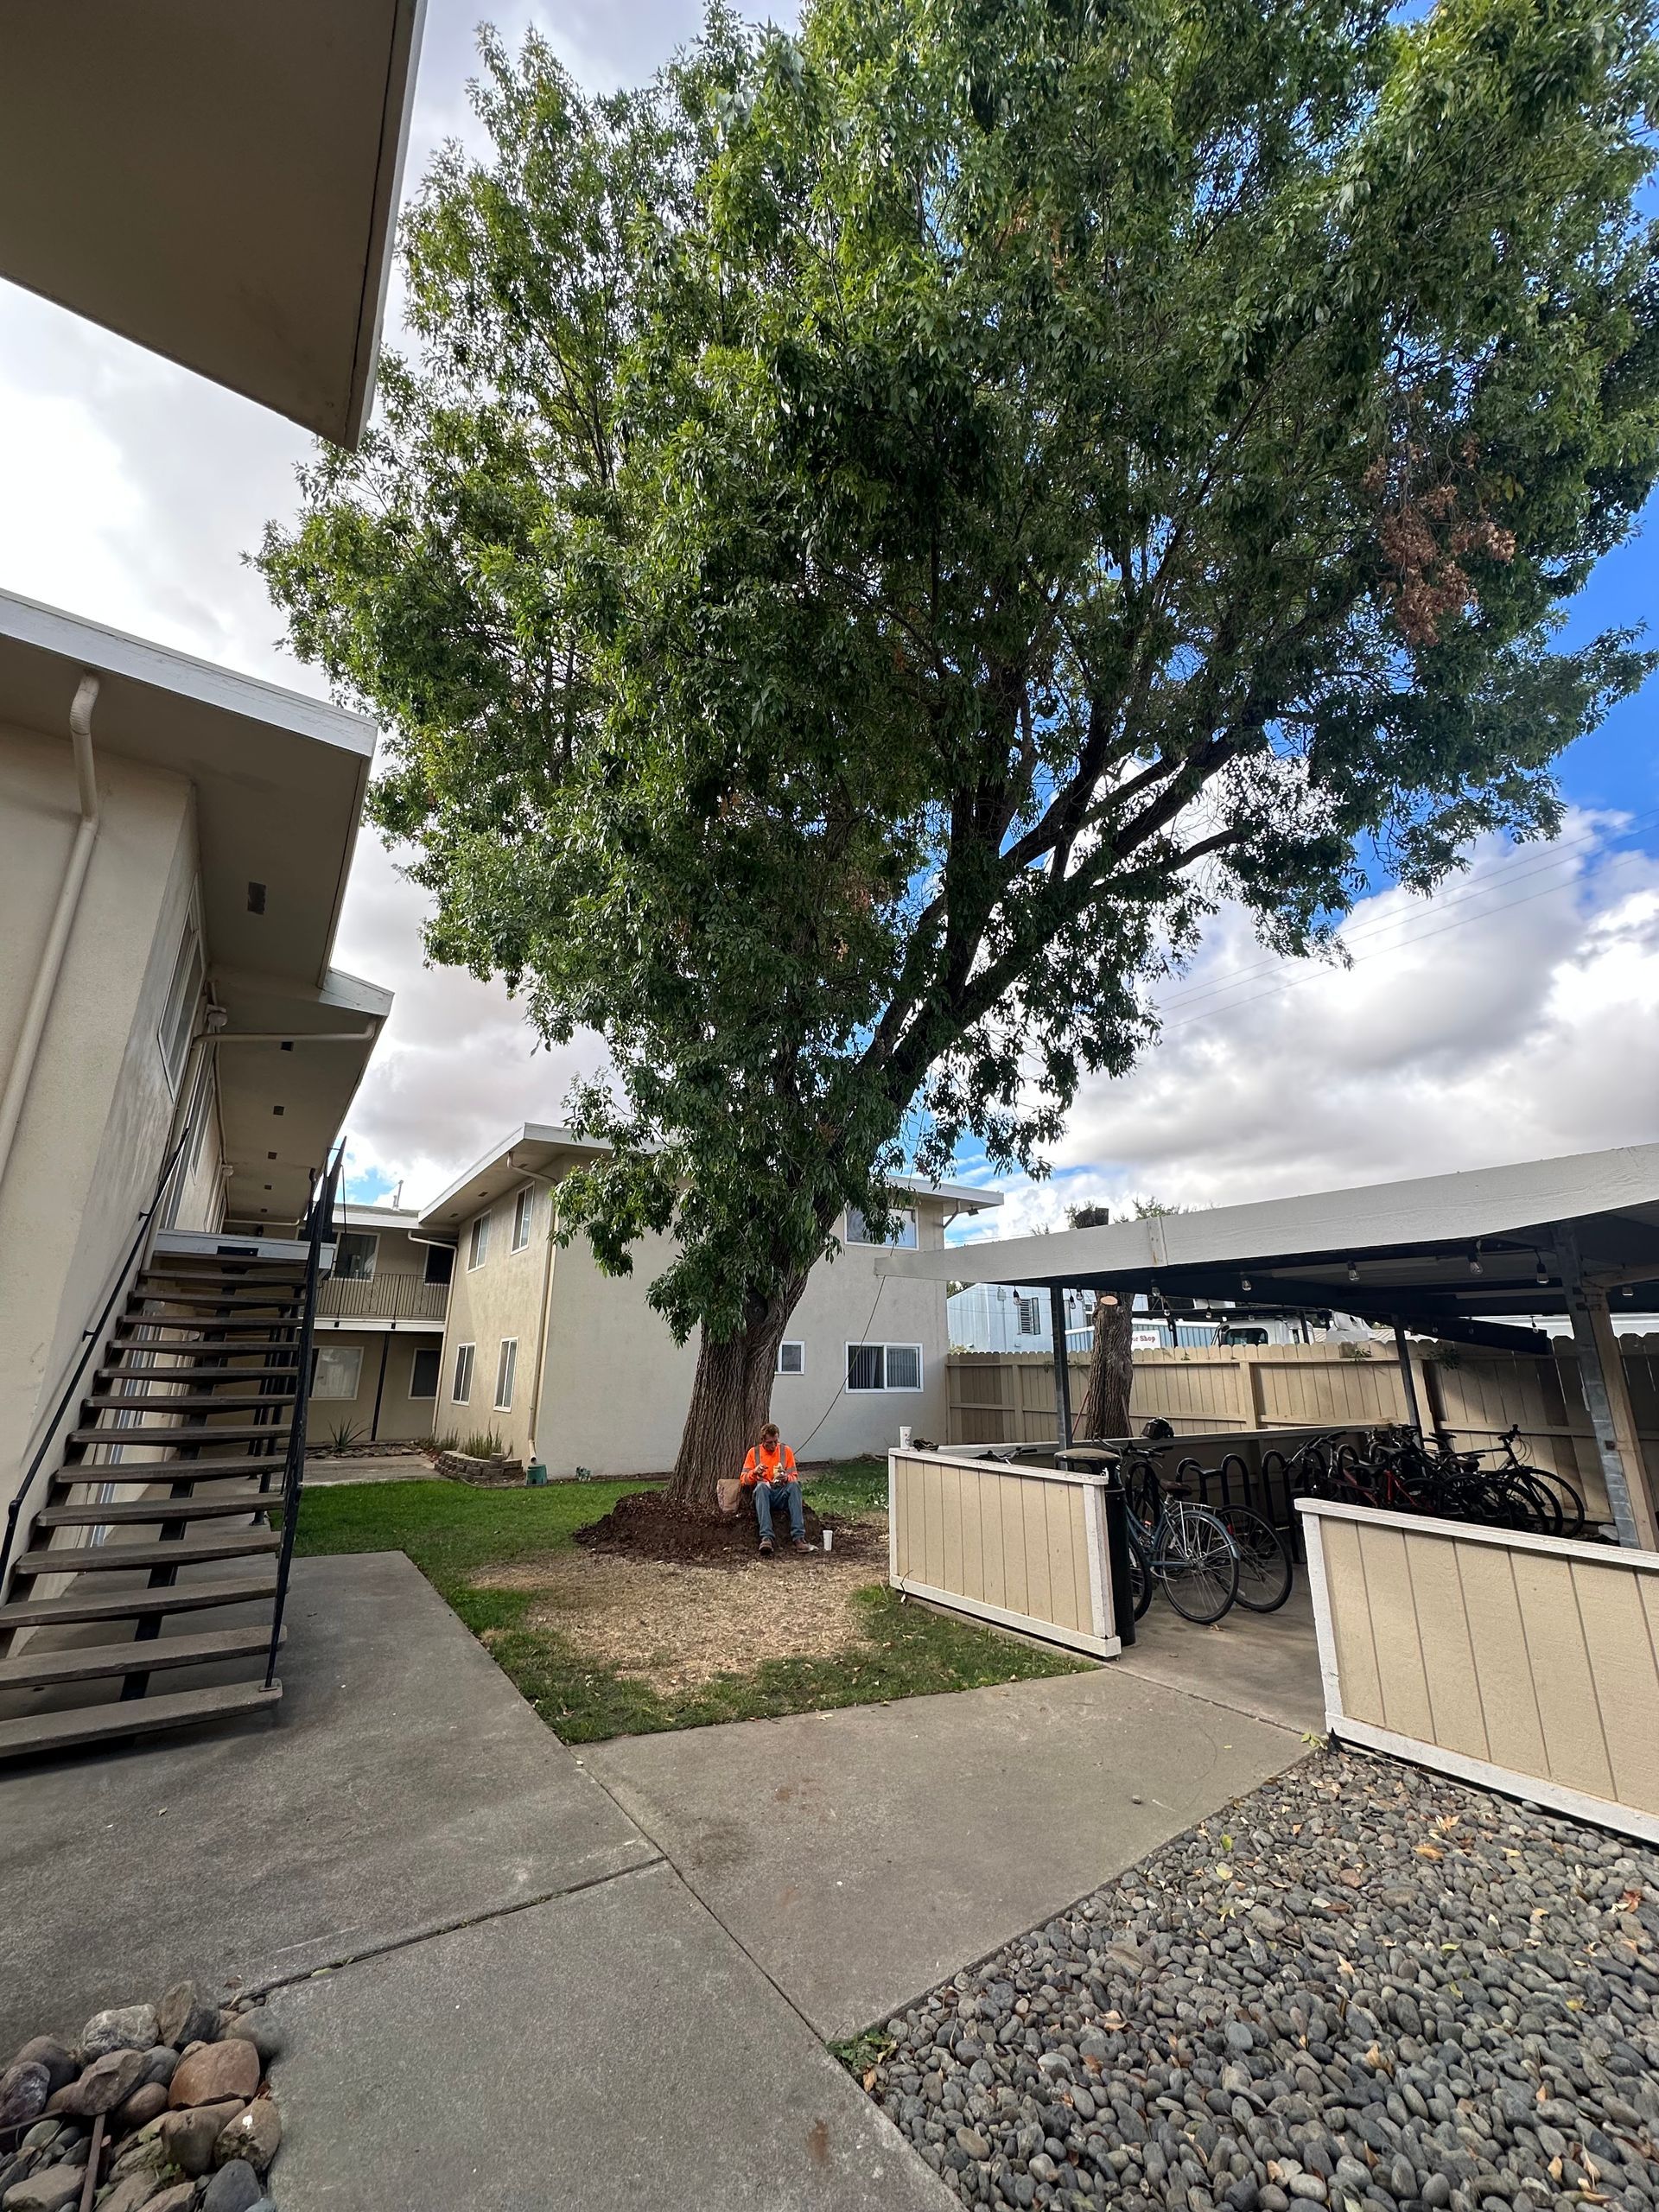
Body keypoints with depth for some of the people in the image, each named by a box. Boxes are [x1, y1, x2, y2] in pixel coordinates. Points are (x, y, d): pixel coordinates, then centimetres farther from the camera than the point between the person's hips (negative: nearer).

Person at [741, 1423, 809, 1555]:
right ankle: (766, 1538, -47)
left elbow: (795, 1477, 7)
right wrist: (755, 1472, -16)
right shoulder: (754, 1452, 8)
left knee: (794, 1485, -32)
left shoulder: (786, 1450, 8)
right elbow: (744, 1480, 6)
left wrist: (787, 1478, -17)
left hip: (782, 1494, 1)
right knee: (762, 1486, -36)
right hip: (762, 1494, -1)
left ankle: (799, 1537, -40)